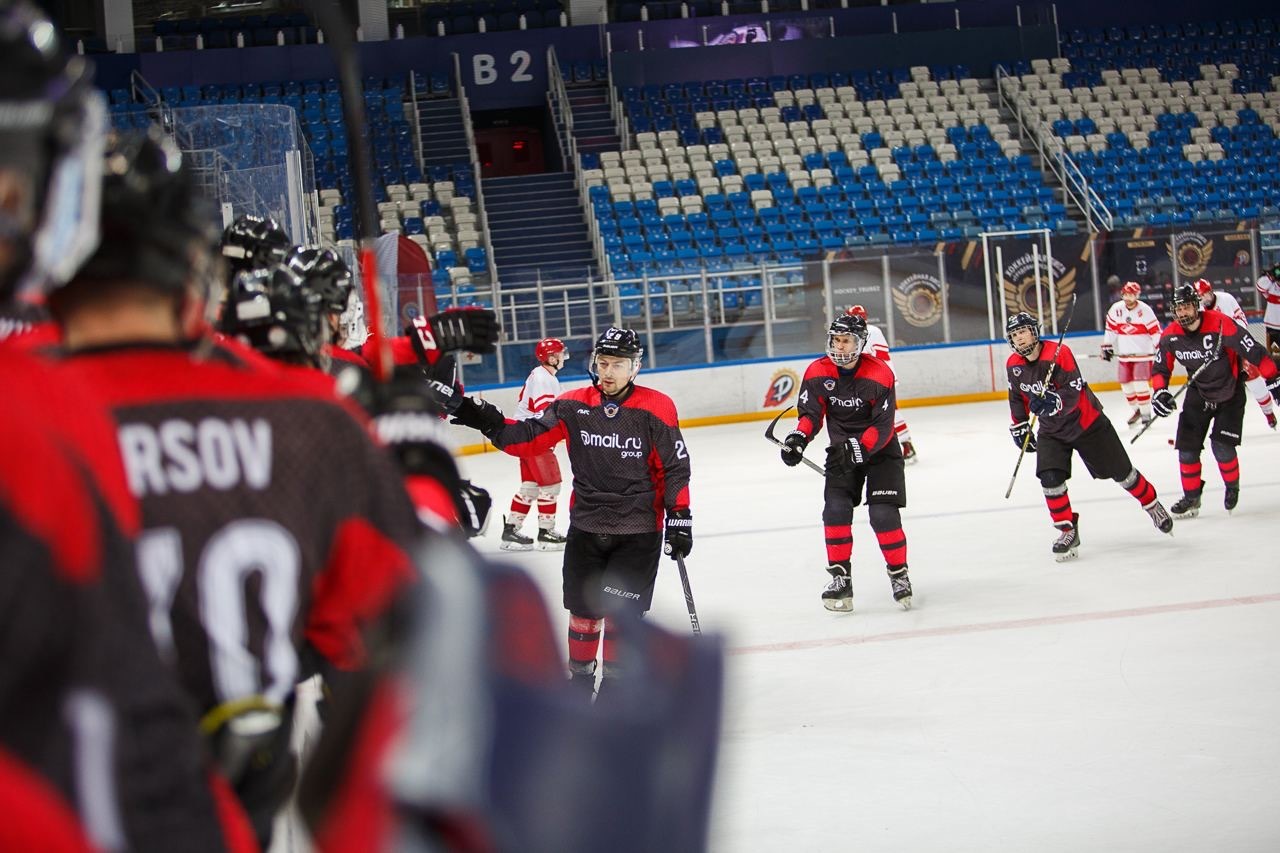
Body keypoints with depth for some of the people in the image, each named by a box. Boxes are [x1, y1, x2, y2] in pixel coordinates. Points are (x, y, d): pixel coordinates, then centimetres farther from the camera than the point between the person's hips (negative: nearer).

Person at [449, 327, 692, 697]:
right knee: (584, 609, 9)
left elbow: (674, 467, -6)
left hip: (637, 532, -3)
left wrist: (679, 517, -8)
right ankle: (580, 677, 27)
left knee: (620, 612, -3)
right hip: (585, 527, 3)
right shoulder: (573, 406, -1)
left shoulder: (656, 408, -10)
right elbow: (528, 439, -2)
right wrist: (490, 423, -17)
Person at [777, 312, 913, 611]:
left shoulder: (879, 375, -20)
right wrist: (798, 437, -23)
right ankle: (840, 578, -4)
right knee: (836, 510, -13)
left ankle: (899, 575, 6)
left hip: (880, 451, -3)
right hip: (842, 450, 3)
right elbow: (810, 413, -3)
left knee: (883, 514, -13)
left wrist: (858, 449, -34)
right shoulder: (818, 373, -9)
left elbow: (882, 427, -21)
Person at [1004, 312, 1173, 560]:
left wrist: (1053, 402, -48)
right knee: (1050, 478, -16)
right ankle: (1067, 530, -2)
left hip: (1086, 421, -4)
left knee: (1120, 471, 7)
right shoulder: (1013, 365, -6)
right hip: (1051, 430, 4)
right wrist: (1020, 426, 10)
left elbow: (1072, 395, -31)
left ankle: (1152, 504, 31)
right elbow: (1018, 397, 12)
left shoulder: (1059, 353, -26)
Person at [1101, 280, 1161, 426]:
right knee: (1126, 383, 8)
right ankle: (1136, 410, 27)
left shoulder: (1145, 310, -13)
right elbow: (1110, 328, 12)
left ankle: (1146, 412, -3)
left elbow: (1155, 331, -10)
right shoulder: (1116, 309, -1)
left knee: (1140, 383, -14)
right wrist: (1107, 346, 11)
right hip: (1124, 354, 5)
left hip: (1143, 353, -5)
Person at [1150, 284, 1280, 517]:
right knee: (1187, 447, -3)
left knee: (1222, 446, -13)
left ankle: (1232, 486, 16)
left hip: (1230, 393, -4)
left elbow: (1254, 351, -23)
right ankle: (1191, 498, 14)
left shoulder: (1220, 325, -28)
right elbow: (1161, 369, 2)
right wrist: (1160, 392, -15)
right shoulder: (1170, 336, -12)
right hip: (1198, 393, 4)